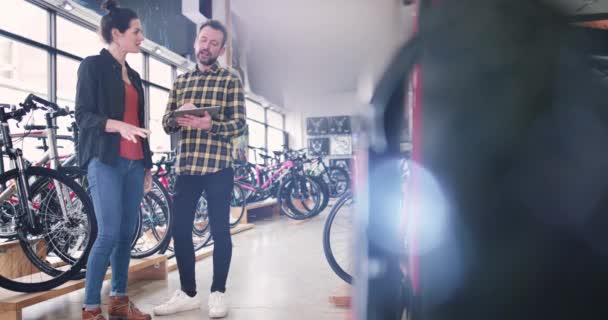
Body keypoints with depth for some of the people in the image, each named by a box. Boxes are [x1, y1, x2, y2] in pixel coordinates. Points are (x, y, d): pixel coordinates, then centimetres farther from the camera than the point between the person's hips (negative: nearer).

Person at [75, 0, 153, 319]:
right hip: (105, 160, -7)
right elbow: (83, 115, -8)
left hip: (134, 162, 7)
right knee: (109, 233, -12)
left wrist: (147, 164, 17)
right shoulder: (93, 65, 0)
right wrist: (118, 125, -25)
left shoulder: (133, 75, 20)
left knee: (127, 233, 5)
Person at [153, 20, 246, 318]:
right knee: (180, 230, 6)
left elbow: (238, 123, -5)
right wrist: (179, 117, -12)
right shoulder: (180, 81, 16)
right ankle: (188, 293, 20)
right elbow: (167, 123, 11)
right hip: (186, 166, 4)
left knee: (220, 231, 3)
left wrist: (210, 124, -23)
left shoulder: (230, 80, 3)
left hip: (218, 166, -4)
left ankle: (217, 293, 15)